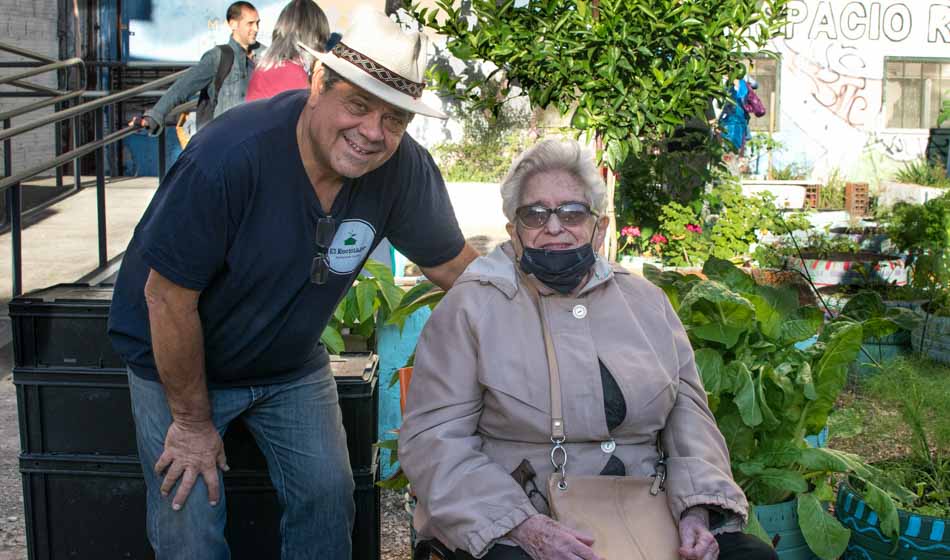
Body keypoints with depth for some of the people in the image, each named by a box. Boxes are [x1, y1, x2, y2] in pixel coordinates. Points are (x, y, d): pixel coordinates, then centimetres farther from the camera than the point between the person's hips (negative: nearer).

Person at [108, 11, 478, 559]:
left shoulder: (404, 167, -19)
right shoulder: (230, 155, -33)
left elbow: (454, 265, -3)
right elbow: (169, 295, -24)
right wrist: (192, 421, -14)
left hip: (293, 366, 4)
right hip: (178, 364, -4)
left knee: (329, 499, 0)